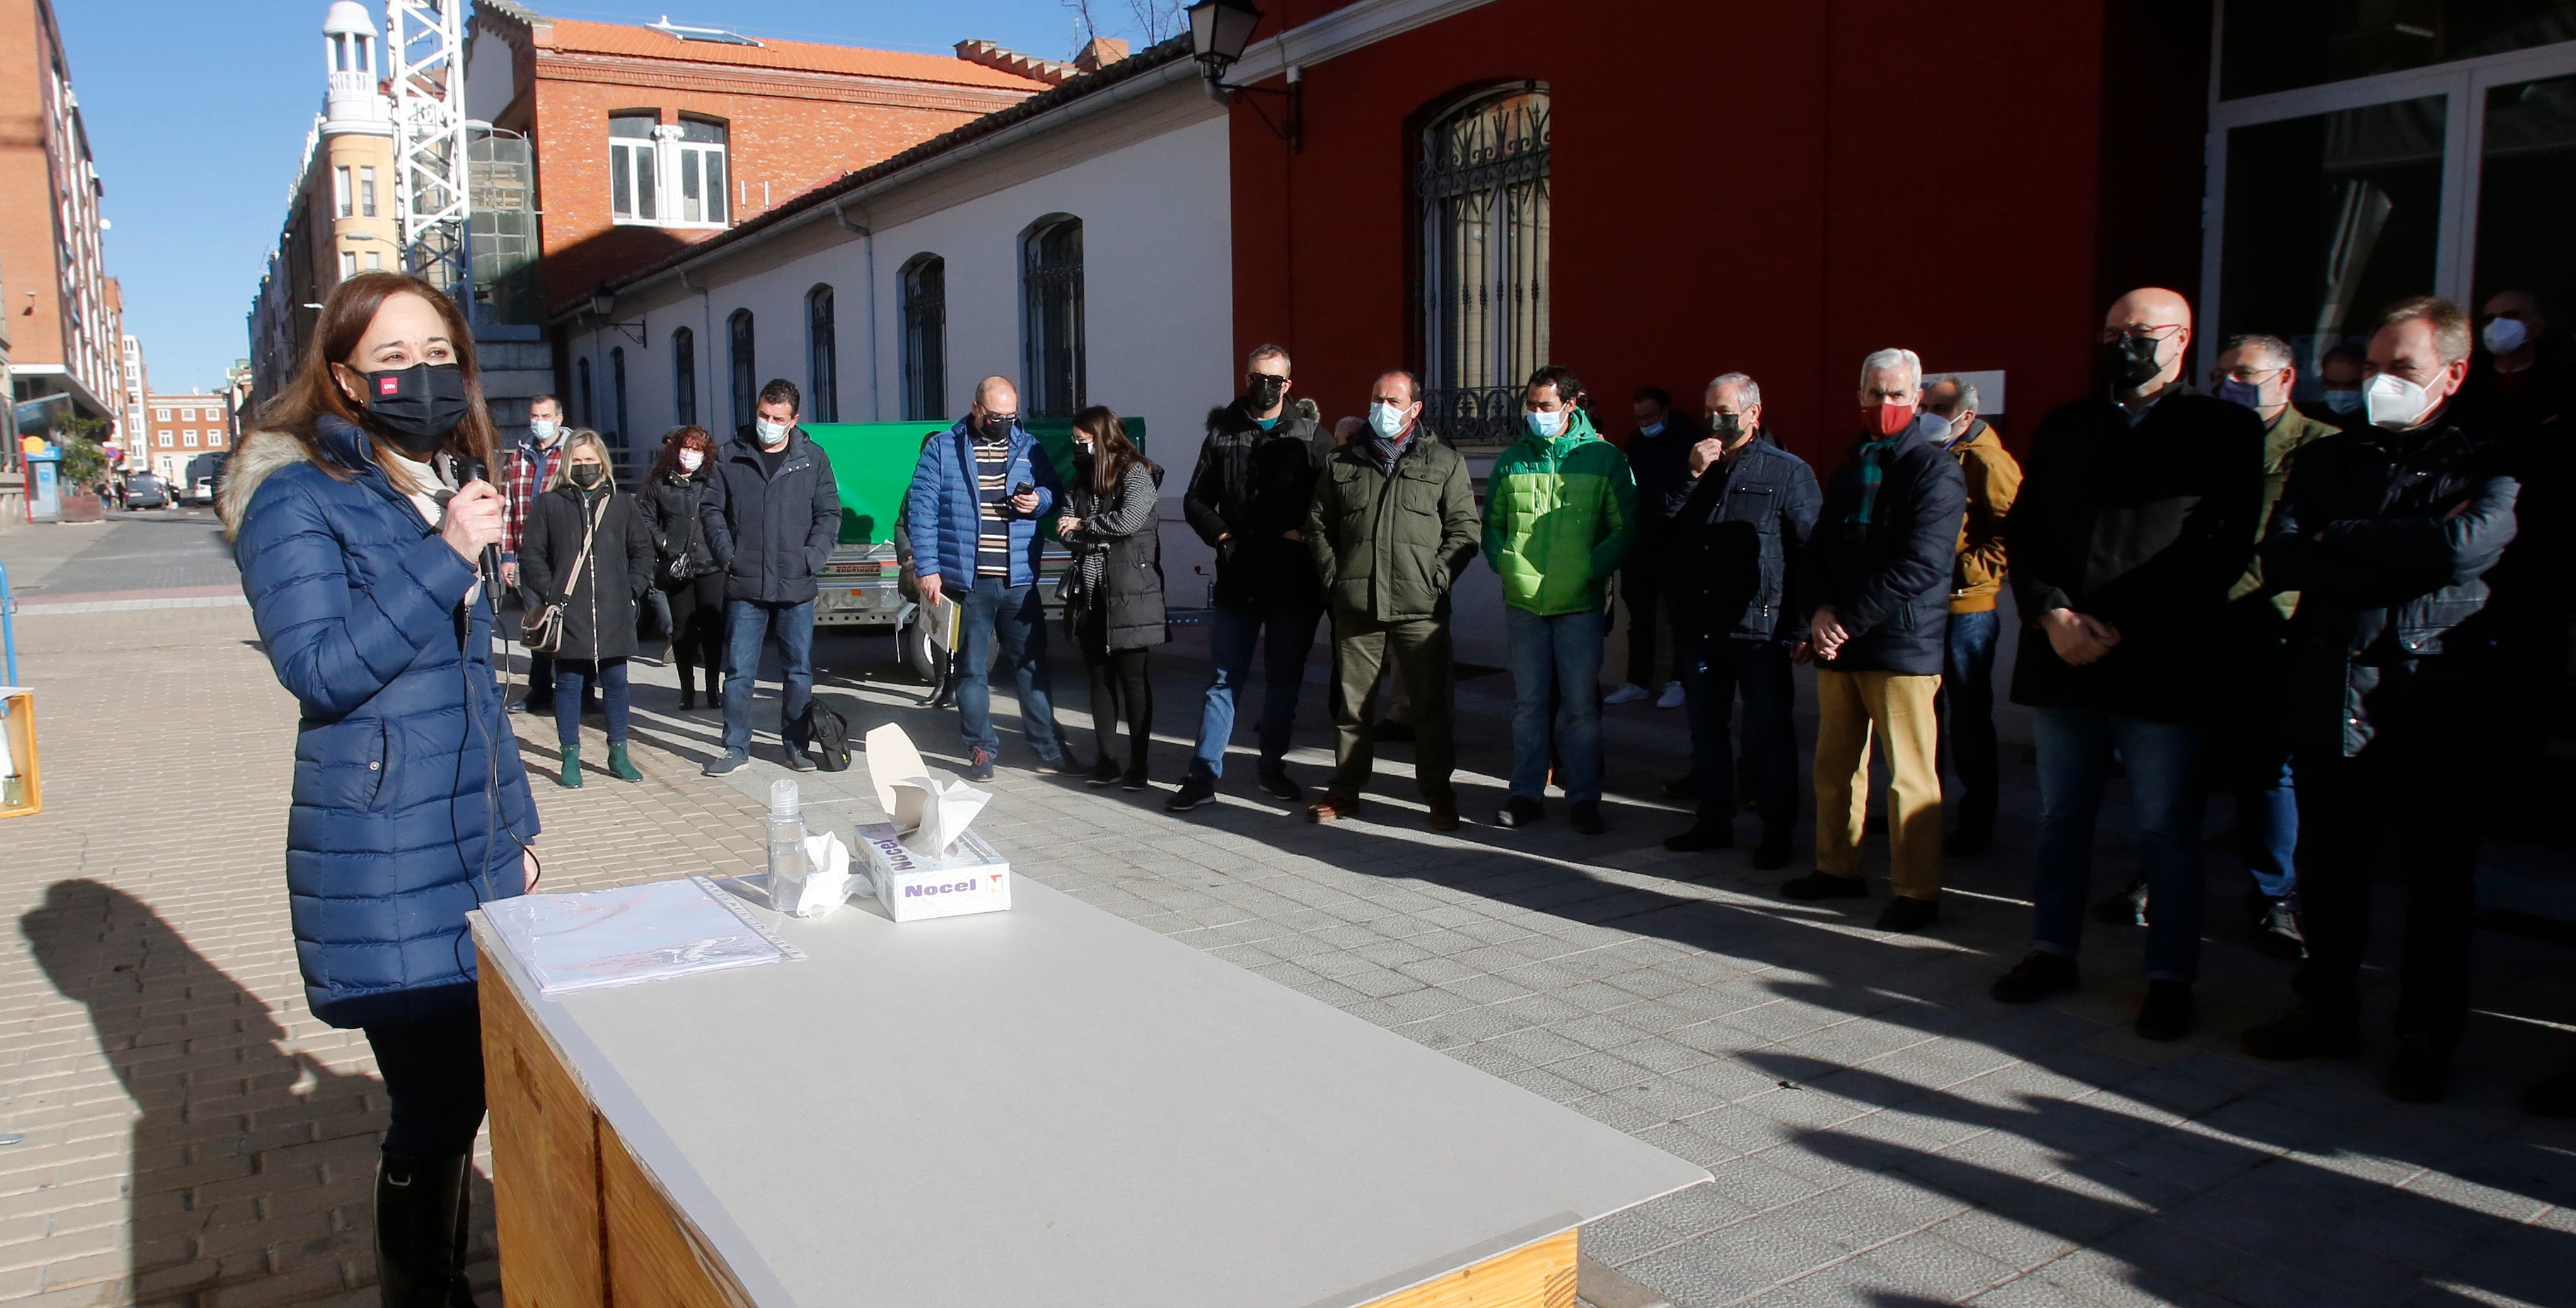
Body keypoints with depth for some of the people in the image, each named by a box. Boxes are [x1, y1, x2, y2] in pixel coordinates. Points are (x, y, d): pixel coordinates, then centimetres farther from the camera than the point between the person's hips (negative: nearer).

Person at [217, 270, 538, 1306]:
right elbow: (319, 668, -20)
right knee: (436, 1106, -4)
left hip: (477, 850, 7)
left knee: (466, 1091, 14)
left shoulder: (448, 489, 14)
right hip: (384, 862, -7)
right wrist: (446, 556, -23)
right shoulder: (299, 499, -9)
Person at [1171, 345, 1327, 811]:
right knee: (1224, 678, 2)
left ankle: (1273, 767, 23)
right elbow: (1195, 500, 11)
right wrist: (1221, 535, -3)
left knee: (1285, 680, 9)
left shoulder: (1309, 436, 5)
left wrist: (1304, 534, -14)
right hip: (1237, 580, 0)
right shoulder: (1222, 434, 8)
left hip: (1294, 582, 0)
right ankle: (1203, 774, 4)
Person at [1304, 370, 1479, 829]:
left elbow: (1465, 529, 3)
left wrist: (1438, 577, -7)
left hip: (1420, 608, -2)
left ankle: (1438, 794, 11)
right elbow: (1316, 524, 16)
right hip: (1355, 606, 2)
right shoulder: (1341, 463, 13)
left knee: (1433, 705, 1)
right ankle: (1346, 790, 19)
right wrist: (1333, 575, 4)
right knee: (1352, 703, 8)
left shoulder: (1445, 462, 7)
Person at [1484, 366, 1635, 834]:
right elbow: (1492, 523, 17)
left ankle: (1585, 799, 11)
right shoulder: (1513, 459, 9)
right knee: (1529, 702, 9)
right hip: (1524, 601, 3)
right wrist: (1505, 565, 0)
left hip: (1580, 603, -3)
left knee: (1581, 704, 1)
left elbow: (1625, 529, -3)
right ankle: (1527, 794, 18)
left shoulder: (1604, 458, -1)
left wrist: (1588, 571, -14)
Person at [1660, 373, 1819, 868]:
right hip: (1699, 624, 6)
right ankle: (1714, 822, 25)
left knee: (1768, 733, 2)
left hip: (1759, 628, -5)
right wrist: (1691, 475, -7)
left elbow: (1810, 549, -6)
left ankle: (1777, 832, 11)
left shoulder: (1788, 471, -2)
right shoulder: (1696, 465, 14)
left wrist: (1799, 622, -12)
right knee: (1705, 729, 13)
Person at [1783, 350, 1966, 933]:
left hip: (1904, 644, -7)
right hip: (1838, 644, 7)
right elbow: (1818, 551, 16)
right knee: (1835, 765, 12)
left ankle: (1917, 891, 3)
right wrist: (1817, 611, -4)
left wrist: (1848, 620, -14)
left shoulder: (1936, 470, -4)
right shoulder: (1849, 471, 19)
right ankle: (1838, 868, 25)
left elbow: (1919, 565, -14)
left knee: (1909, 774, -4)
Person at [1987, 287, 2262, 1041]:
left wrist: (2118, 628, -14)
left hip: (2160, 667, -4)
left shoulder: (2226, 430, 1)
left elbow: (2220, 549, -8)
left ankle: (2170, 978, 14)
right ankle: (2053, 952, 24)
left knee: (2166, 831, 2)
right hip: (2061, 661, 4)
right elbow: (2023, 529, 10)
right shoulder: (2064, 428, 15)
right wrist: (2051, 615, -7)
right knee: (2061, 819, 12)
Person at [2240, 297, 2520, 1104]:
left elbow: (2464, 546, -18)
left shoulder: (2486, 465, 3)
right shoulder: (2328, 459, 13)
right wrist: (2404, 558, -12)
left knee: (2437, 877, 5)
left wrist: (2340, 541, -8)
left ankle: (2427, 1037, 18)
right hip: (2331, 696, 3)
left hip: (2438, 702, -3)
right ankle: (2328, 1013, 25)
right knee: (2327, 868, 11)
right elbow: (2279, 559, -3)